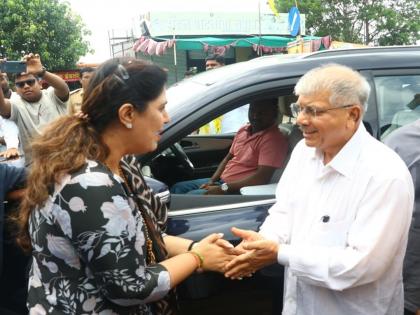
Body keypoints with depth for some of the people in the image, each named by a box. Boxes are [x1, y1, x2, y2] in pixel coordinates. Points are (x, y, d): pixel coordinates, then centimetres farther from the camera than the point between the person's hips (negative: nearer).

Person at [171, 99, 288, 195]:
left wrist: (223, 188, -25)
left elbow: (262, 177, -25)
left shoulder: (274, 139, -18)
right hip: (222, 181, 9)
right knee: (178, 188, 5)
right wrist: (212, 181, 2)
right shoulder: (243, 130, 9)